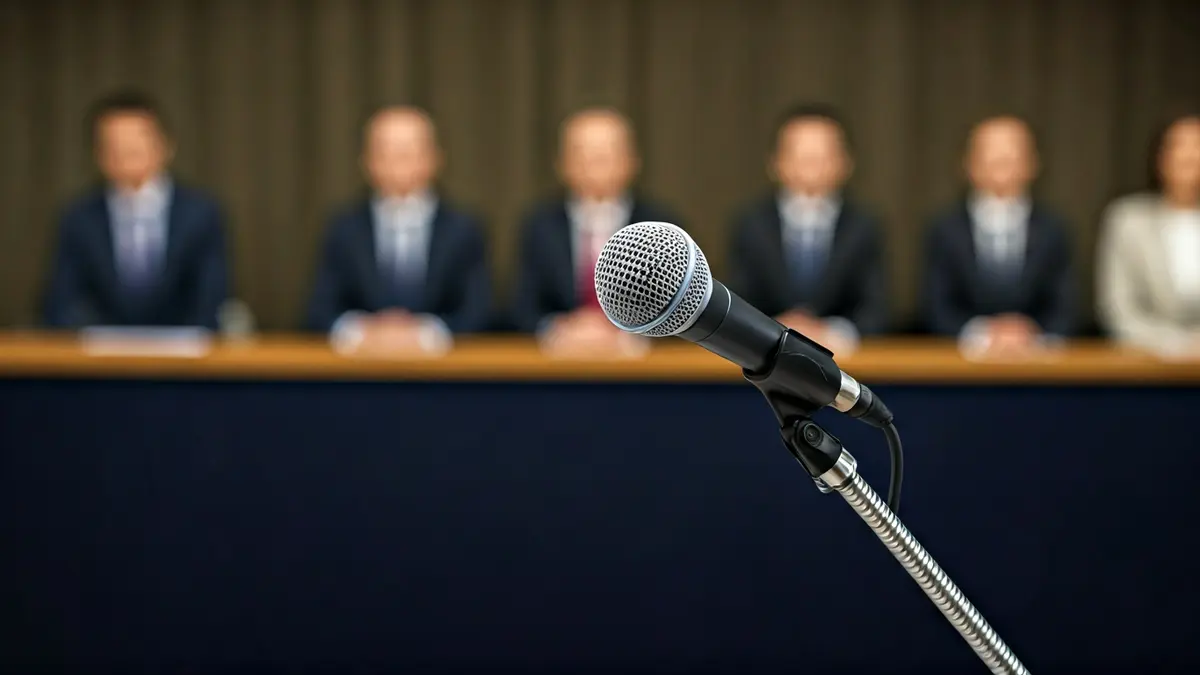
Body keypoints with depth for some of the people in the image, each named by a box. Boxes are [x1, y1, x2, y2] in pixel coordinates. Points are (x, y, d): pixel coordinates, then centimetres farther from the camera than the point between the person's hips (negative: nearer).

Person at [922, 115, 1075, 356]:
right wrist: (983, 334, -16)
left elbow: (1063, 312, 4)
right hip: (964, 359, 0)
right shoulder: (944, 230, 7)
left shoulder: (1052, 229, 9)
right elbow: (939, 309, 2)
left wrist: (1034, 338, -16)